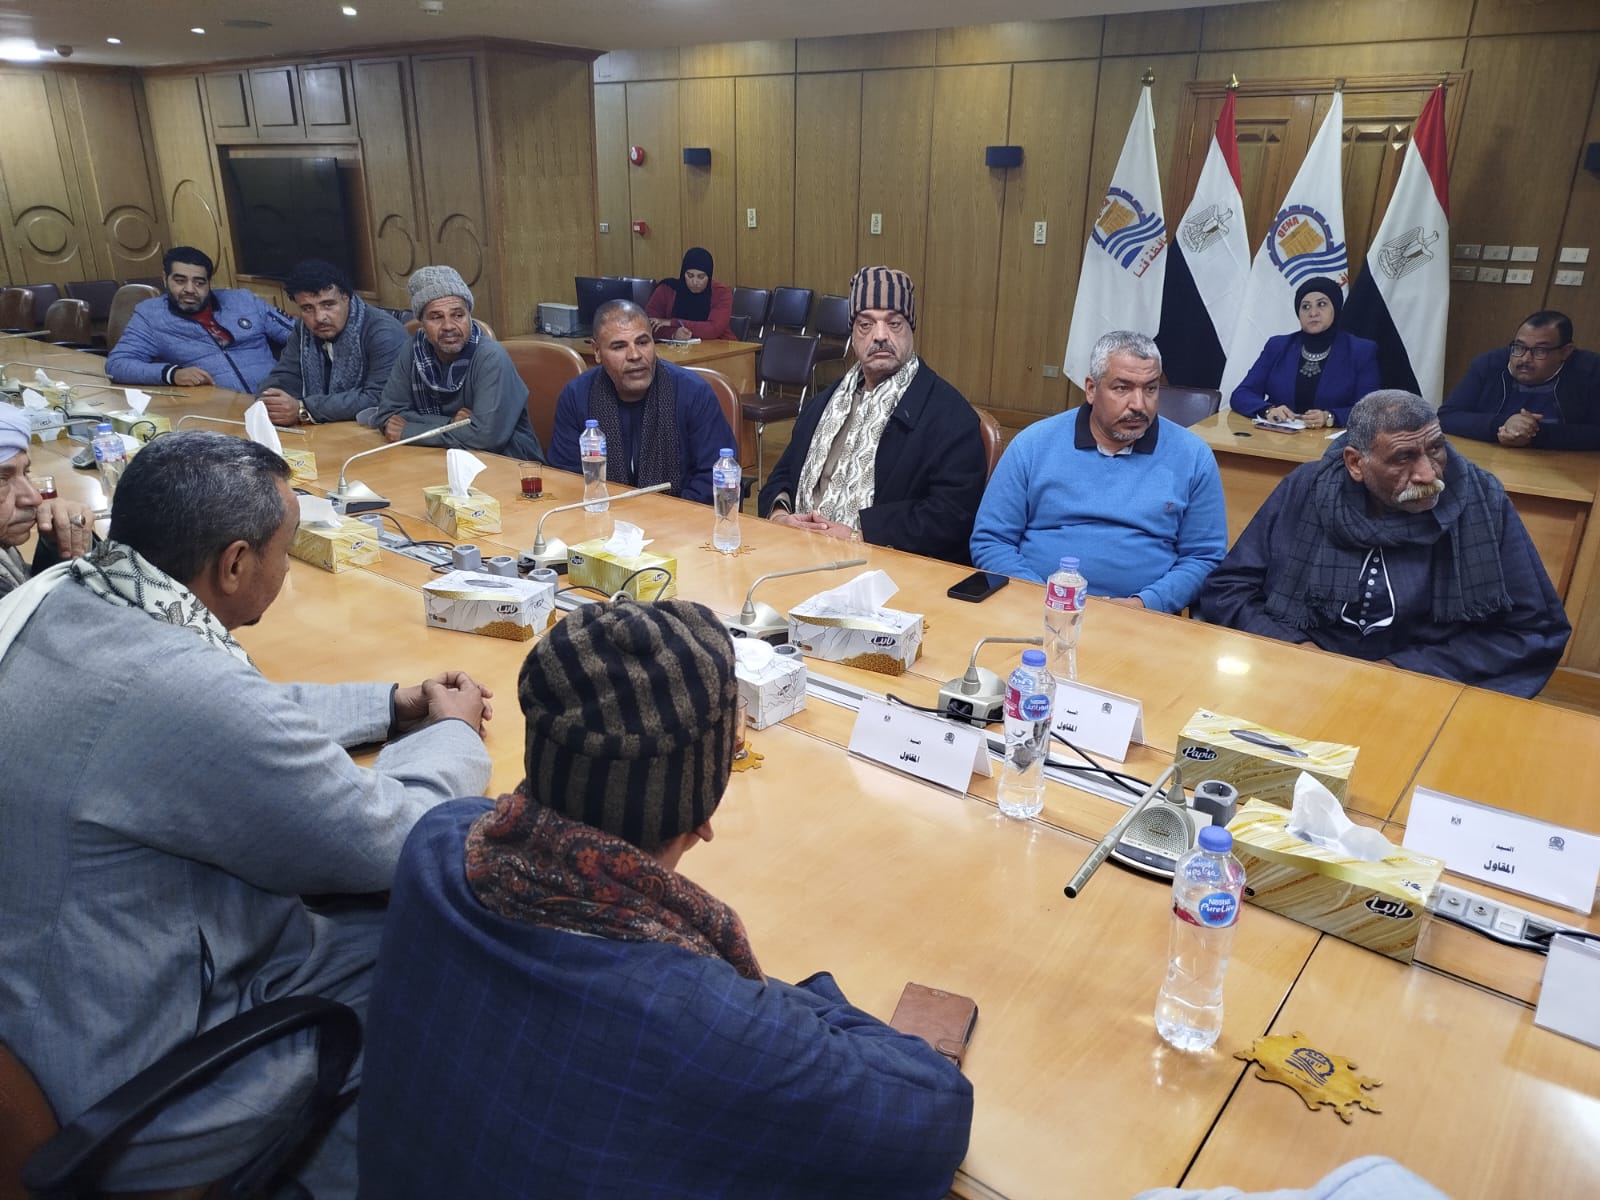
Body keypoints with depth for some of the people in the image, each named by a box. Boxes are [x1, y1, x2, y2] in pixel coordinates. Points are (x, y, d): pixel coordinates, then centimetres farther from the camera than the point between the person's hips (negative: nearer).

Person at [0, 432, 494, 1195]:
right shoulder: (192, 694, -34)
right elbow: (385, 846, -19)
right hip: (115, 1088, -8)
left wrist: (392, 707, 10)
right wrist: (454, 732, -1)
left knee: (388, 923, 15)